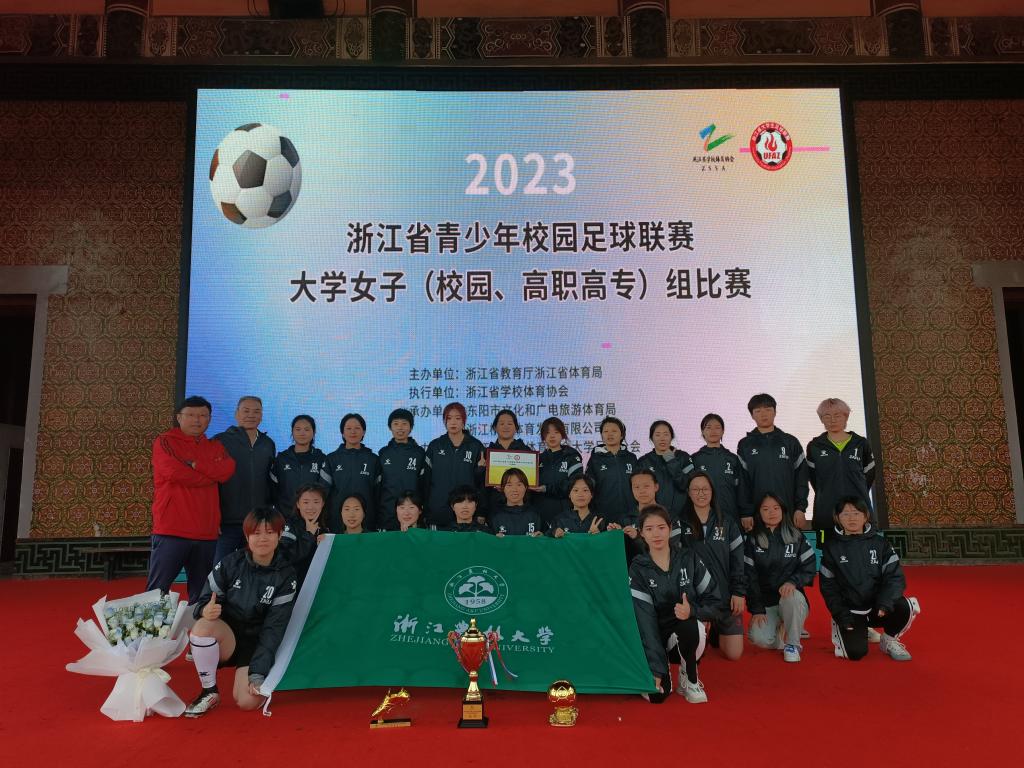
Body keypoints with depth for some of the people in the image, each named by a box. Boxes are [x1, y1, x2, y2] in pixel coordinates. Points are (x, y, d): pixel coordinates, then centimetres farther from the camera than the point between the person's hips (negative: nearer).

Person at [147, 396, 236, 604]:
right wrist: (212, 475, -5)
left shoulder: (215, 447, 15)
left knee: (201, 594, 12)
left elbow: (227, 470, -4)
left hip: (207, 532, 5)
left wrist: (194, 463, -11)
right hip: (171, 530, -5)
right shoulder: (165, 441, 1)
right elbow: (175, 472, -16)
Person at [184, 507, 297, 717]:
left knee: (248, 702, -21)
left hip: (257, 643, 0)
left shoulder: (285, 576, -9)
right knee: (203, 626, -32)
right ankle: (209, 692, -11)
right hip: (225, 637, 0)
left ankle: (248, 675, 16)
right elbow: (204, 601, -6)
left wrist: (258, 672, -17)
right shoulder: (231, 563, -8)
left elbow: (274, 628, -10)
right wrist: (205, 610, -32)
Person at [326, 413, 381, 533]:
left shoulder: (373, 459, 7)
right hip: (337, 520, 0)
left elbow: (377, 492, 6)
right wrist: (325, 521, -1)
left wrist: (378, 522, 1)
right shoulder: (331, 459, 7)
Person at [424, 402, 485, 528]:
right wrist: (424, 512, 2)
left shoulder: (476, 446, 2)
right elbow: (426, 479, 6)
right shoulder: (435, 446, 5)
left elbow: (481, 480, 5)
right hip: (437, 512, 1)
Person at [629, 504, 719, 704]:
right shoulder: (638, 569, -9)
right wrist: (655, 668, -23)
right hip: (656, 631, 0)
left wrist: (692, 610, -27)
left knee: (688, 626, -36)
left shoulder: (688, 558, -6)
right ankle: (664, 669, 15)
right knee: (656, 695, -22)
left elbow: (713, 601, -4)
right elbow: (644, 618, -16)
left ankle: (690, 678, -6)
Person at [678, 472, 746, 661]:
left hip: (725, 596, 2)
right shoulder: (681, 524, 0)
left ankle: (717, 632, 30)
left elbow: (738, 560, 5)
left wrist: (739, 592, -2)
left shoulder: (727, 523, 6)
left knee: (734, 654, -2)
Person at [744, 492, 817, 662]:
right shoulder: (753, 540, 3)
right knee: (759, 638, -26)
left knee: (792, 597, -37)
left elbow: (809, 567, -2)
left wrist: (793, 581, -23)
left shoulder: (796, 536, 4)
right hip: (765, 602, 0)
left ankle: (792, 644, -13)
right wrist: (756, 609, -8)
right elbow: (750, 577, 0)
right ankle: (781, 632, 10)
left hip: (792, 596, 0)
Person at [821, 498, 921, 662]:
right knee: (856, 653, -23)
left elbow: (895, 577, -7)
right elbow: (828, 586, 1)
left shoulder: (879, 543, 0)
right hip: (850, 610, -1)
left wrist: (885, 602, -25)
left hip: (877, 607, 1)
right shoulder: (831, 547, -1)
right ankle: (842, 630, 14)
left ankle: (889, 641, 1)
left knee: (905, 607, -30)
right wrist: (841, 615, -9)